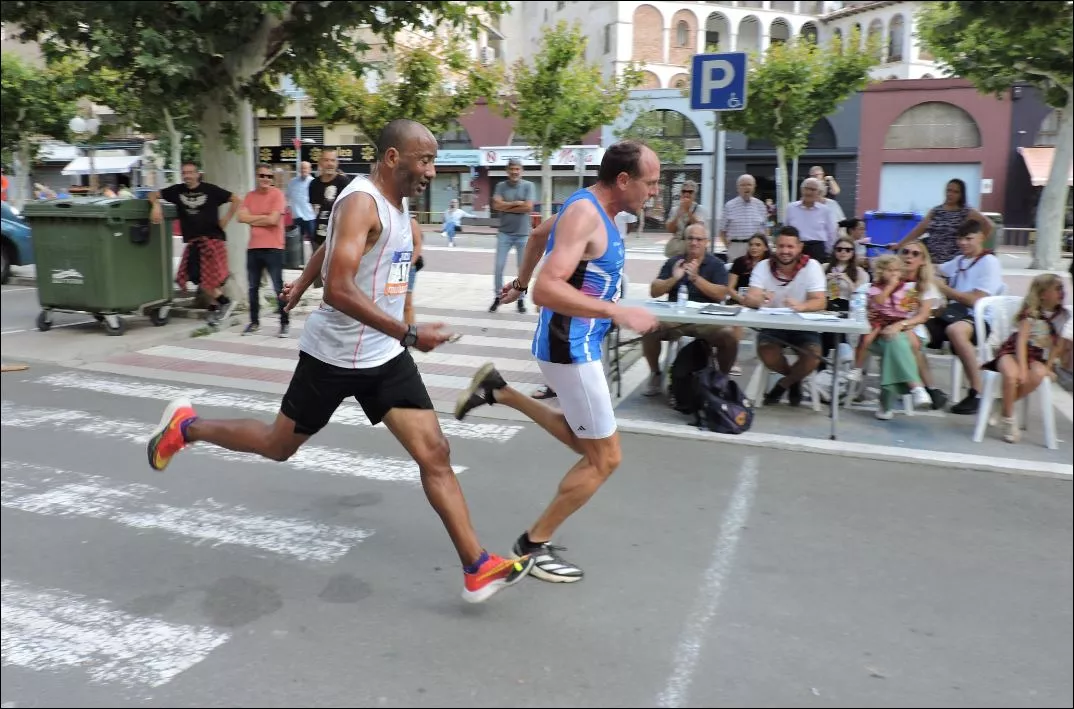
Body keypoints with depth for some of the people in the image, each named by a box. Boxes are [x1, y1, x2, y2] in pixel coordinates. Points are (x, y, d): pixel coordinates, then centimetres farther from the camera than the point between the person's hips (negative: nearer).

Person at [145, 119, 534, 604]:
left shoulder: (399, 203, 7)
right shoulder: (361, 201, -21)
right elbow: (339, 290, -31)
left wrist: (302, 284, 37)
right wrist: (410, 334, -31)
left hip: (384, 356, 7)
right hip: (335, 357, -7)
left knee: (435, 453, -2)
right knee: (278, 446, 13)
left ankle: (477, 570, 2)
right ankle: (185, 427, 39)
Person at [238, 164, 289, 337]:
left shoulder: (277, 194, -6)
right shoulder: (250, 196, 10)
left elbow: (273, 219, -17)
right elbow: (241, 217, -3)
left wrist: (253, 220, -3)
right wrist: (263, 217, -10)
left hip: (273, 248, -6)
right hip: (253, 248, 6)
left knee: (278, 288, -2)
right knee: (253, 287, 12)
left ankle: (285, 323, 6)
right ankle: (254, 322, 23)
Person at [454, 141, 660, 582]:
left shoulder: (594, 210, 8)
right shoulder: (584, 214, -21)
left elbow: (541, 235, 27)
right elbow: (547, 290, -31)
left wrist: (519, 282, 40)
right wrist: (617, 312, -35)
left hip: (578, 344, 10)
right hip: (570, 347, -10)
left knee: (585, 442, 22)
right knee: (605, 457, 1)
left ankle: (498, 392, 22)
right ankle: (534, 544, 16)